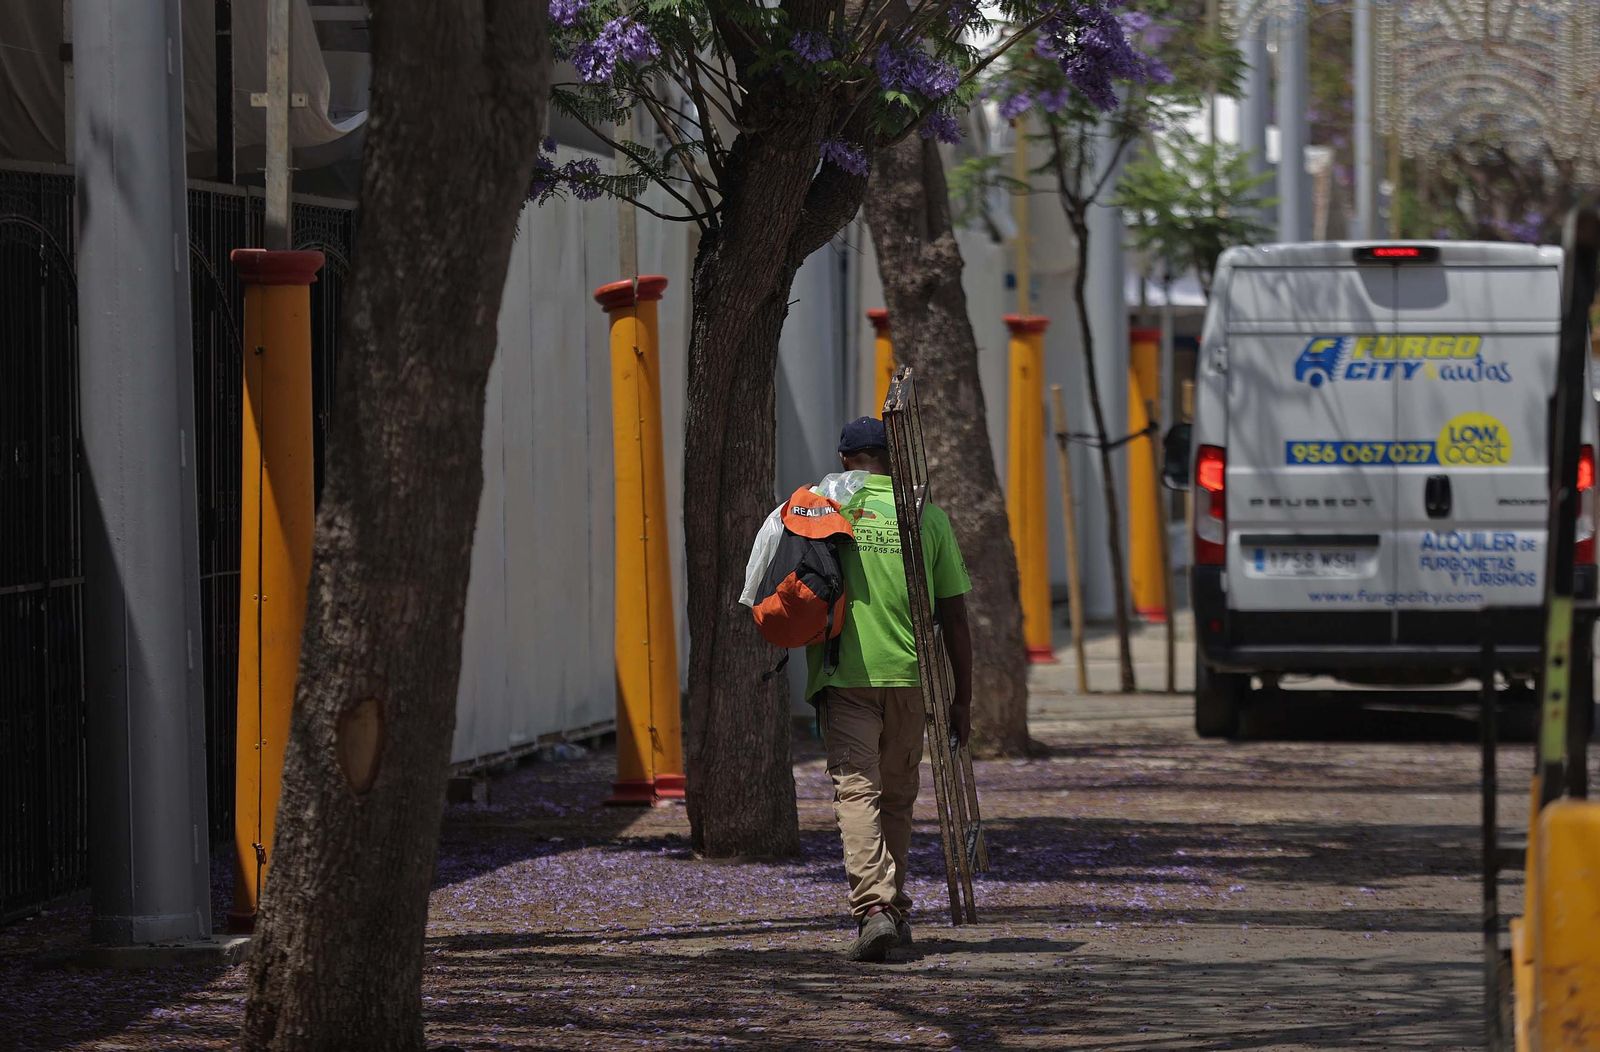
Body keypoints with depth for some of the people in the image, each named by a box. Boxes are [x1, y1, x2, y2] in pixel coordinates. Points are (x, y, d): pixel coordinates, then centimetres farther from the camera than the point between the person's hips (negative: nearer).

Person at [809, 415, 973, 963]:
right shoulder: (928, 516, 6)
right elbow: (954, 618, 6)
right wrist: (962, 700, 11)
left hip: (844, 675, -2)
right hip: (908, 674, 2)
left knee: (857, 791, -7)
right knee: (897, 798, 16)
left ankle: (873, 908, -23)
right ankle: (894, 909, 24)